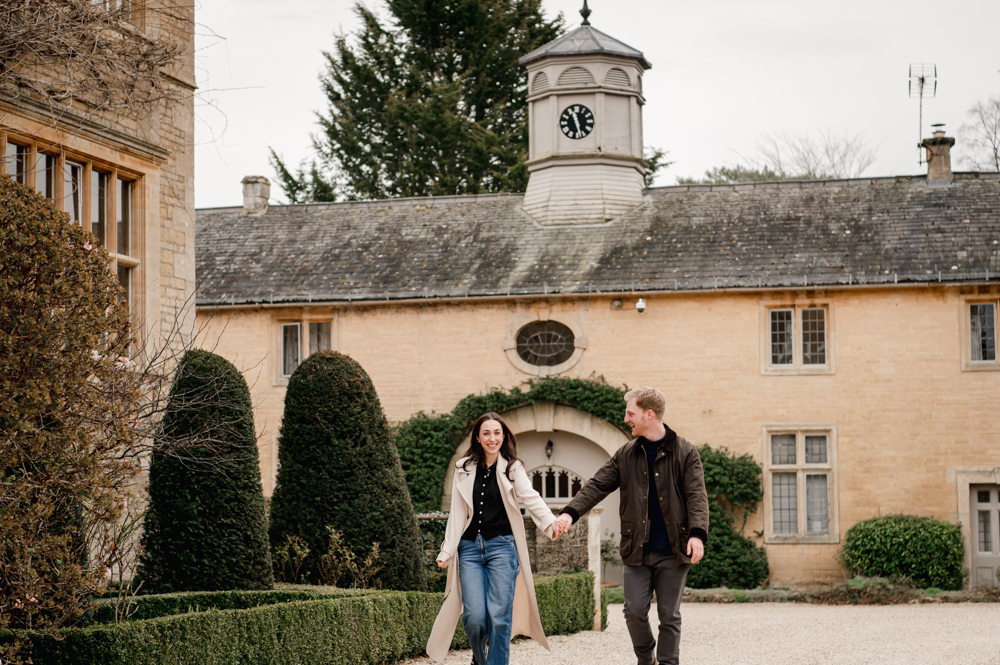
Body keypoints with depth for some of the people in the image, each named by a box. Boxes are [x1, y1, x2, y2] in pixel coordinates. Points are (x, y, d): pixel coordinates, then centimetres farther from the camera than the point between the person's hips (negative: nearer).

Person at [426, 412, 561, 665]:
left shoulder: (512, 468, 3)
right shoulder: (464, 469, 9)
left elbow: (530, 497, -14)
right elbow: (457, 513, 11)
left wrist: (549, 521, -32)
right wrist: (447, 551, 6)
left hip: (502, 546, -2)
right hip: (470, 548, 2)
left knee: (499, 616, -7)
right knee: (474, 616, -5)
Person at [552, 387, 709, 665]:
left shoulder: (685, 452, -1)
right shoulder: (625, 455, 9)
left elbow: (696, 496, -8)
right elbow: (597, 486, 6)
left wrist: (697, 533, -23)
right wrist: (570, 512, -10)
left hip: (673, 552, -3)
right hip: (637, 550, 3)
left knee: (669, 616, 2)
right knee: (635, 612, -2)